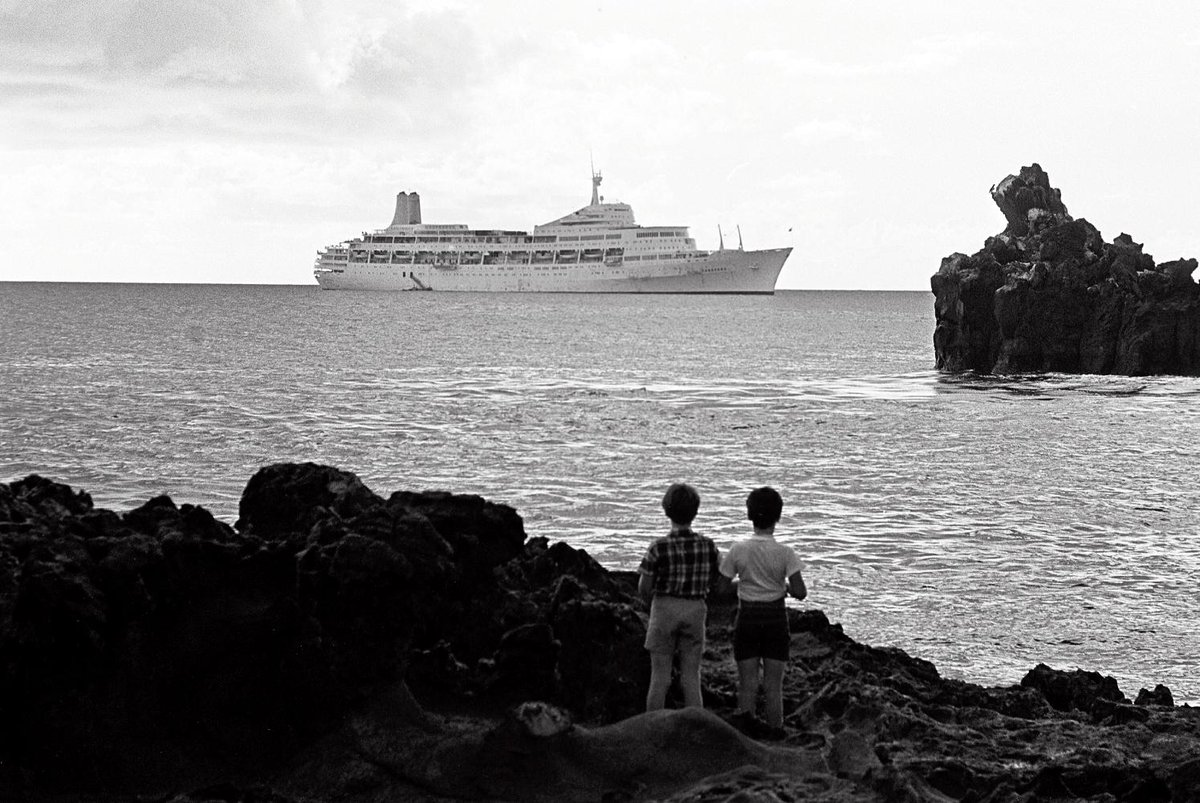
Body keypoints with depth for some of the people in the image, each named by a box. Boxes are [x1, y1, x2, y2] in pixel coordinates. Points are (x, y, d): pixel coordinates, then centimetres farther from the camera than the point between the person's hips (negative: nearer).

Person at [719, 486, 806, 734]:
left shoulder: (738, 550, -8)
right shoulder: (785, 553, -10)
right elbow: (800, 592, -14)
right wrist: (785, 588, 7)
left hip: (747, 619, 0)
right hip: (775, 619, 0)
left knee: (747, 683, 7)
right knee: (774, 685, 9)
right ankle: (775, 731, 12)